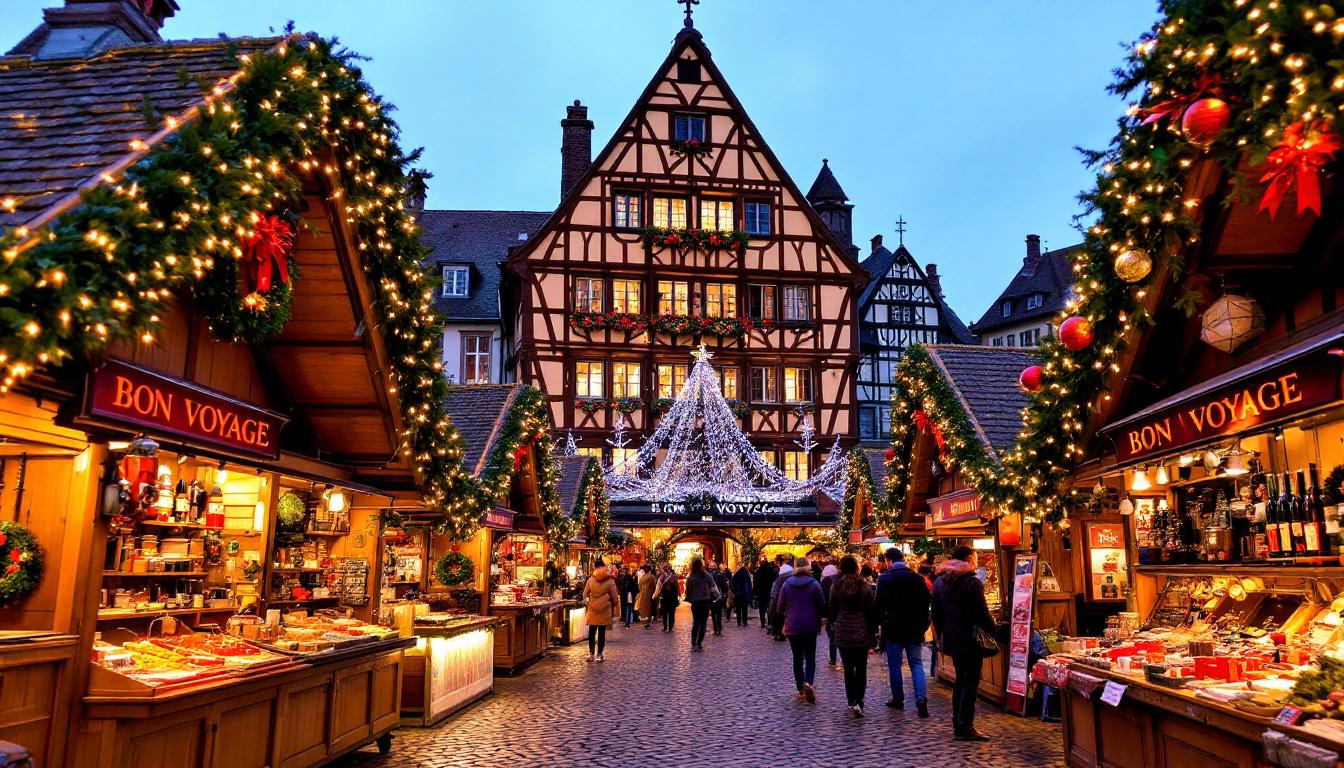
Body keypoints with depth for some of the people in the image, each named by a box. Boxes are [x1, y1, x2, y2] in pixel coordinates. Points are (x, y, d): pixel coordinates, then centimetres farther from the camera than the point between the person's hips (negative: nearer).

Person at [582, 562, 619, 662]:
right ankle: (599, 654, 6)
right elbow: (614, 597, -1)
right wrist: (614, 604, 16)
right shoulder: (610, 581, -5)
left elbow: (585, 595, 7)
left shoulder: (590, 580, 0)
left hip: (592, 609, 1)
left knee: (592, 632, 9)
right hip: (605, 610, -1)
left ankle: (591, 654, 10)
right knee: (601, 633, 4)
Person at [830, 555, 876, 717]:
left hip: (843, 631, 1)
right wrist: (872, 631, 7)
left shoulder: (836, 586, -3)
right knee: (861, 668, 9)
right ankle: (859, 702, 4)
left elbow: (832, 608, 4)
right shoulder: (865, 586, -6)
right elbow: (870, 610, -2)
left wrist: (830, 622, 22)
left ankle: (852, 702, 3)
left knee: (848, 668, 9)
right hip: (862, 631, -1)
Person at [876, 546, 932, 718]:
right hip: (915, 629, 3)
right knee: (916, 663, 9)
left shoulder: (885, 579, -10)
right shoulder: (918, 578, 2)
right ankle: (921, 698, -6)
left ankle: (898, 699, 15)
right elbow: (926, 603, 6)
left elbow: (880, 605, -10)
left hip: (893, 629, -3)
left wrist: (880, 623, 4)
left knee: (894, 665, 9)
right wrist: (923, 625, 13)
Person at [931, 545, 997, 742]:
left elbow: (936, 613, 14)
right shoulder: (972, 582, -14)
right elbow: (982, 614, -16)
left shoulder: (939, 582, 10)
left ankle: (957, 723, 18)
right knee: (971, 681, -3)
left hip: (950, 638, 7)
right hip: (970, 639, -7)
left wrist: (941, 636, 21)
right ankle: (965, 727, -6)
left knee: (961, 678, 16)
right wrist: (994, 633, -5)